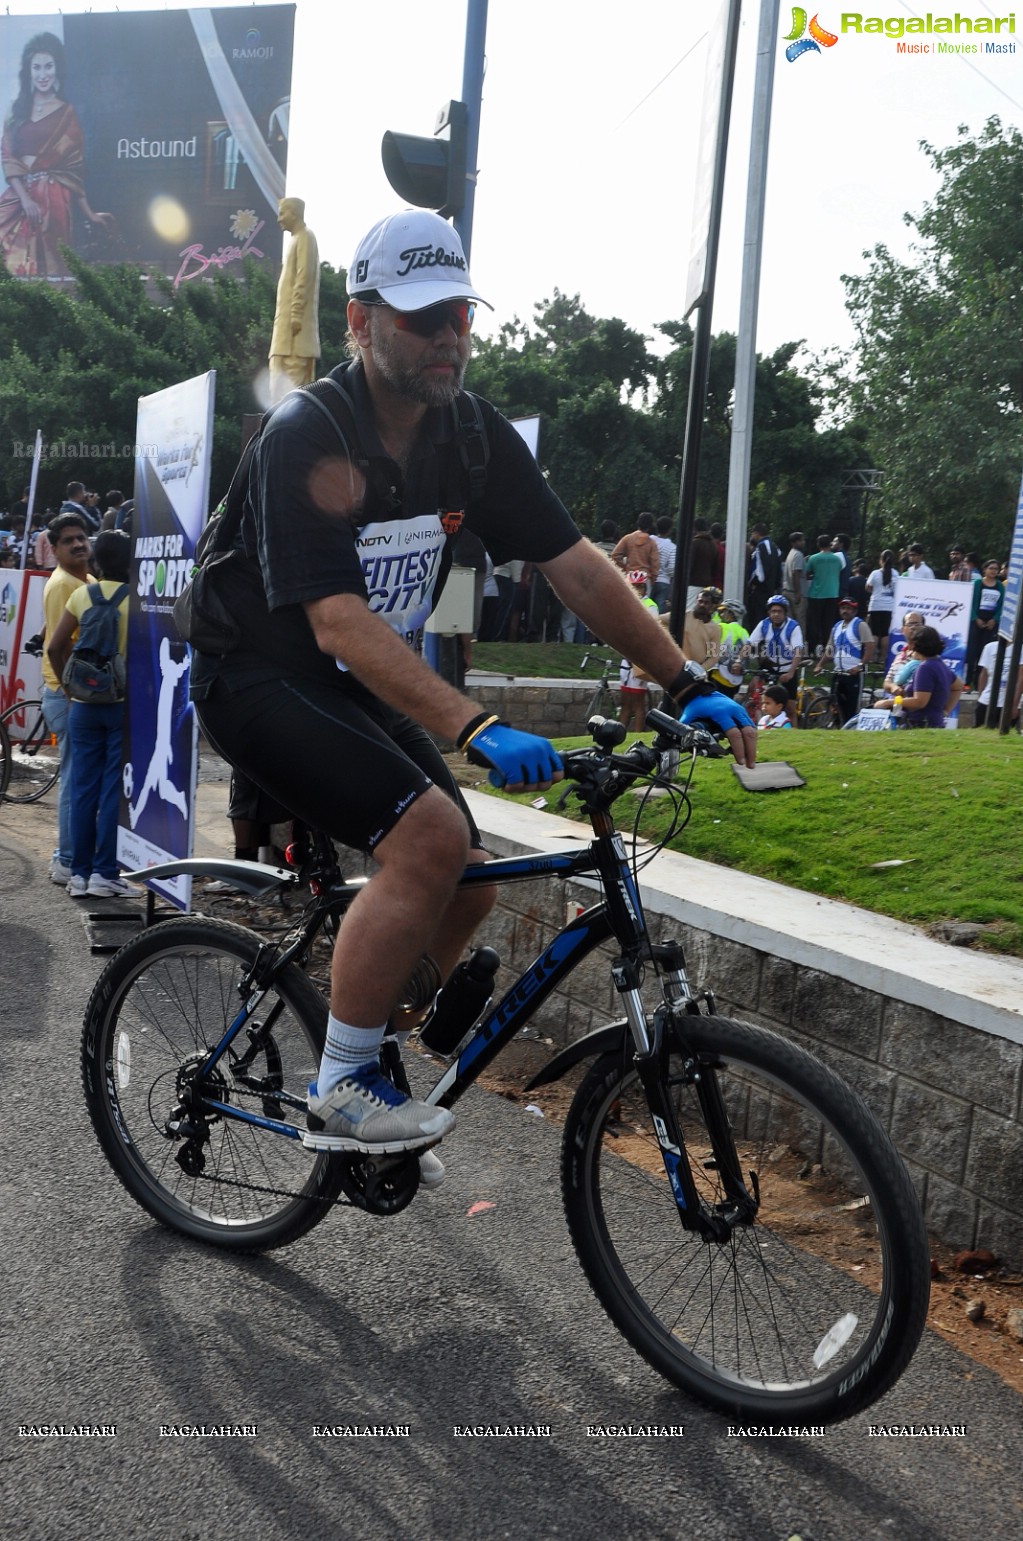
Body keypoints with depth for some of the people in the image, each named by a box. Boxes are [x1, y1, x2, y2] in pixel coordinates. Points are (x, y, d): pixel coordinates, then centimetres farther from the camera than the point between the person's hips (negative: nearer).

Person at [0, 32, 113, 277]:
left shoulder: (66, 113, 7)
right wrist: (25, 197, -12)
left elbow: (75, 167, 5)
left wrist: (90, 213, -1)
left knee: (46, 264, -6)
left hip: (51, 197, -2)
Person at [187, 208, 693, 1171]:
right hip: (259, 678, -7)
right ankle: (343, 1091, -12)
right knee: (428, 834, -27)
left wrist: (687, 684, -8)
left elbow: (575, 567, -3)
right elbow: (339, 623, -33)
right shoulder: (308, 437, -23)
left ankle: (375, 1075, 23)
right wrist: (477, 731, -42)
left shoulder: (474, 435, -3)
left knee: (467, 886, 1)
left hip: (356, 689, 7)